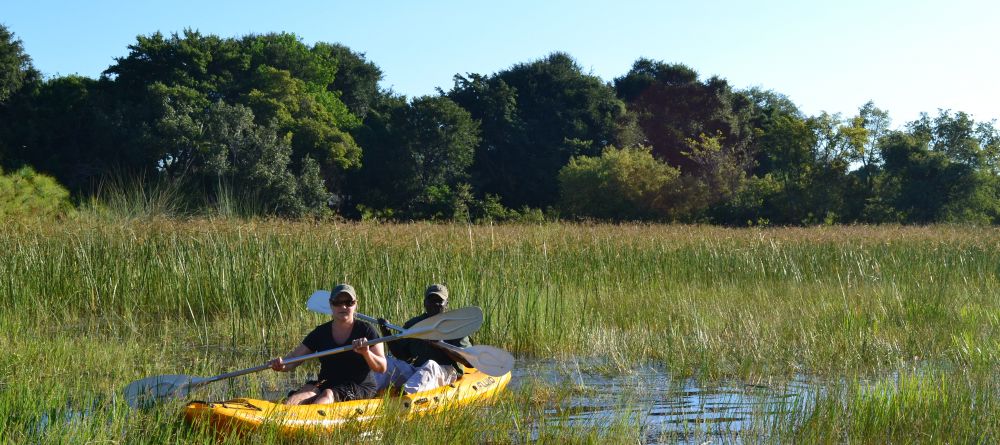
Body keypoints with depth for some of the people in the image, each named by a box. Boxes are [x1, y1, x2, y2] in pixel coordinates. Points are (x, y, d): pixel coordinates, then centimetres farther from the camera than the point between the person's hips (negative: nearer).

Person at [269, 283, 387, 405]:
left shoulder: (365, 330, 1)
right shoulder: (321, 332, 9)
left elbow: (382, 368, -5)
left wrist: (366, 353, -25)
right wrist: (281, 365, -19)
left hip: (360, 388, -4)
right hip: (326, 385, 4)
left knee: (328, 395, -35)